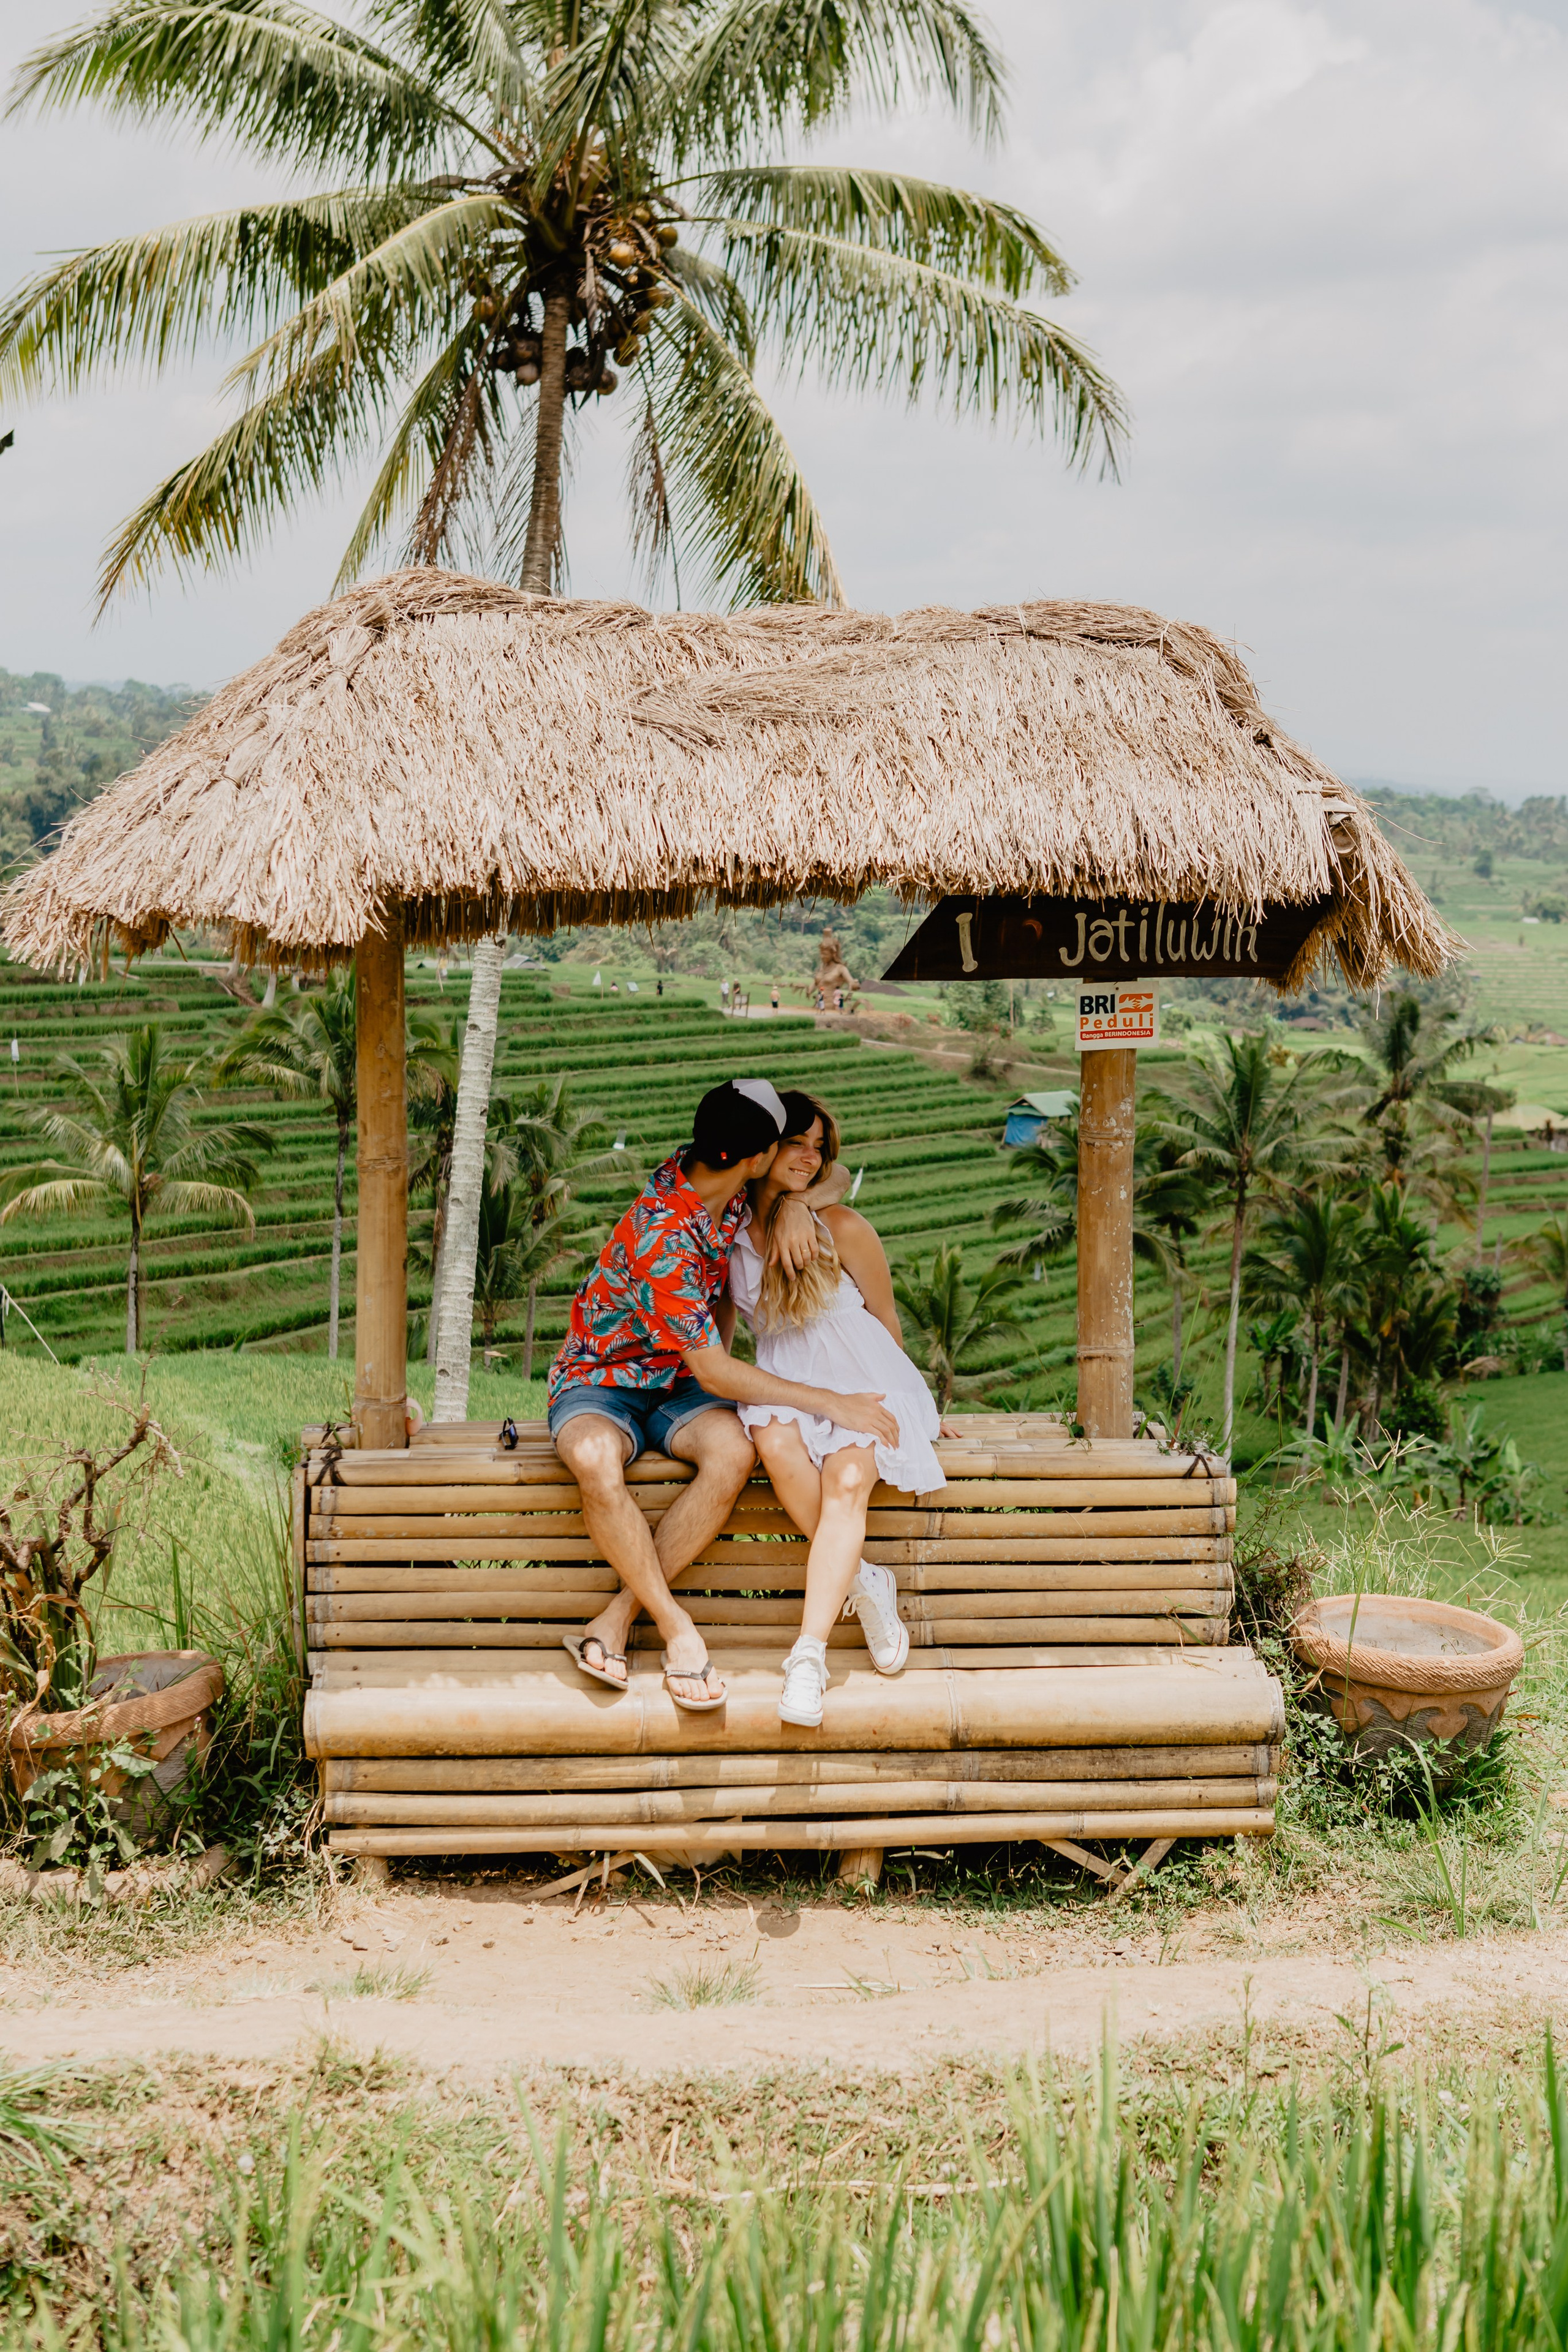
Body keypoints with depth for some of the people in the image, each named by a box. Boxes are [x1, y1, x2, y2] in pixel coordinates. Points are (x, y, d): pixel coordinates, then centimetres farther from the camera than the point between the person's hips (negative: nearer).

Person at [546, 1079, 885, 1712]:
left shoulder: (716, 1174, -7)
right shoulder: (664, 1238, -29)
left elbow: (835, 1175, 9)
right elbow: (716, 1373, -24)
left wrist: (796, 1204, -15)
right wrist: (831, 1403, -23)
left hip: (678, 1383, 6)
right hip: (601, 1380, -6)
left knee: (734, 1452, -30)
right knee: (595, 1460, -41)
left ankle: (618, 1617, -21)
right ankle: (678, 1630, -27)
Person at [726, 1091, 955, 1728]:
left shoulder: (841, 1227, -8)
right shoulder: (731, 1231, 1)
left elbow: (886, 1322, 5)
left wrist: (911, 1407, 14)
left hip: (860, 1377, -2)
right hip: (782, 1382, 2)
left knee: (847, 1480, -31)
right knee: (777, 1446, -34)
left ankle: (809, 1654, -36)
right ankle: (862, 1583, -18)